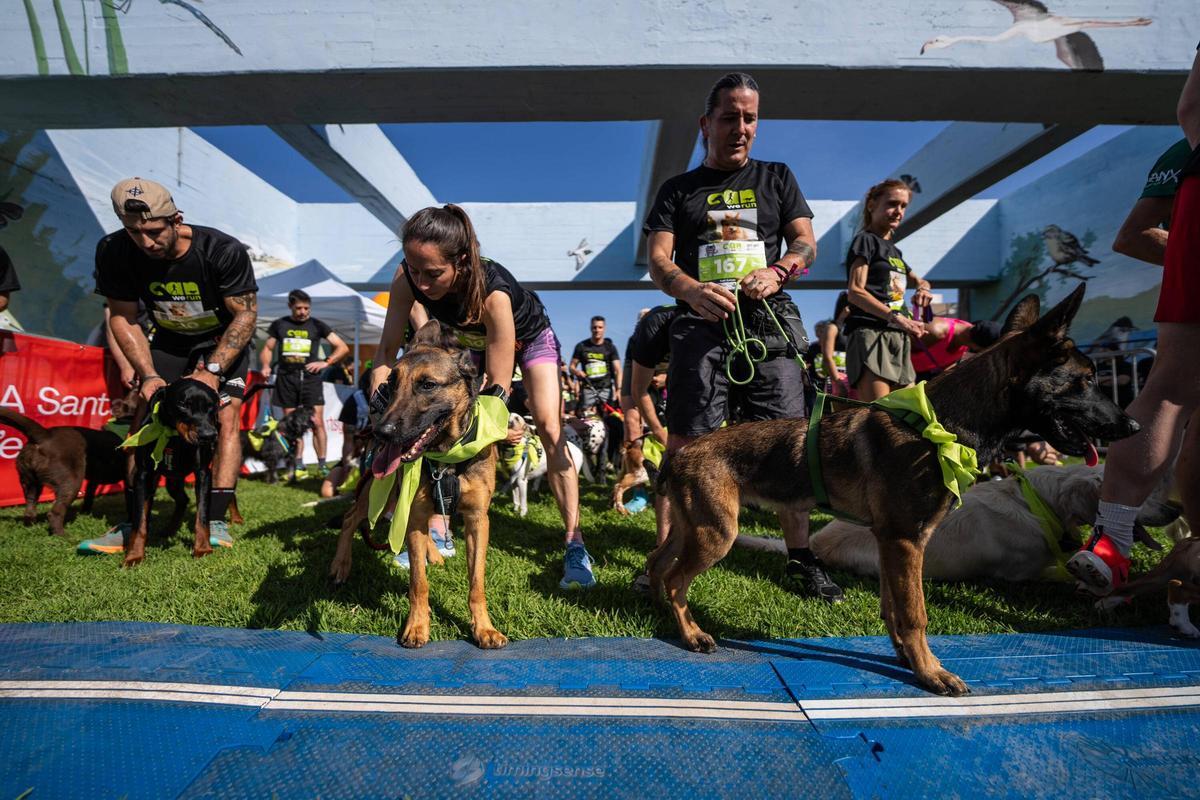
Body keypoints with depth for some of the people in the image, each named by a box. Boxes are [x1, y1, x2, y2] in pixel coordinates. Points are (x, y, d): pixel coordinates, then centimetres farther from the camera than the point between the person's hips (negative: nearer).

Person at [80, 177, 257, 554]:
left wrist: (211, 371, -28)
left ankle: (216, 523, -16)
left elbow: (246, 314, -22)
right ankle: (133, 525, 1)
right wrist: (148, 375, -20)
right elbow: (123, 318, -9)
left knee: (226, 419, -17)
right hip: (170, 340, 4)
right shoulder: (114, 252, -19)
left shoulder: (223, 251, -29)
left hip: (224, 339, -3)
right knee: (146, 420, -6)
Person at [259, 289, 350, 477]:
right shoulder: (279, 325, 11)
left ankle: (322, 464, -2)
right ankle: (297, 465, 10)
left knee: (317, 422, -8)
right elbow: (268, 348, 20)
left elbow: (343, 348, 5)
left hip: (310, 377, -2)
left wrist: (326, 363, -7)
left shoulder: (316, 325, 6)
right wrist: (266, 365, 1)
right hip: (286, 378, 2)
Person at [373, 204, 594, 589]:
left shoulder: (492, 291, -44)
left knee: (550, 429, -16)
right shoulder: (407, 278, -31)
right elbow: (387, 350, -23)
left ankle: (574, 544, -12)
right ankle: (437, 530, 8)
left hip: (528, 337, -4)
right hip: (473, 341, 5)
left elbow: (498, 386, -38)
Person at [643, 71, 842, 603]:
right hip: (703, 325, -1)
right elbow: (657, 260, 3)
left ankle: (800, 558, 11)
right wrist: (691, 291, -20)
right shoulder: (678, 190, 15)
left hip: (769, 325, 2)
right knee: (684, 445, -6)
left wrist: (777, 271, -11)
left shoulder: (777, 179, 21)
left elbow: (806, 242, 13)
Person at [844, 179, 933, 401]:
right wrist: (897, 318, -22)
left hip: (899, 338, 9)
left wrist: (923, 288, 15)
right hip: (870, 333, -9)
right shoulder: (866, 239, 3)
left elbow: (918, 280, 42)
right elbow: (855, 291, -11)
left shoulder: (894, 251, 26)